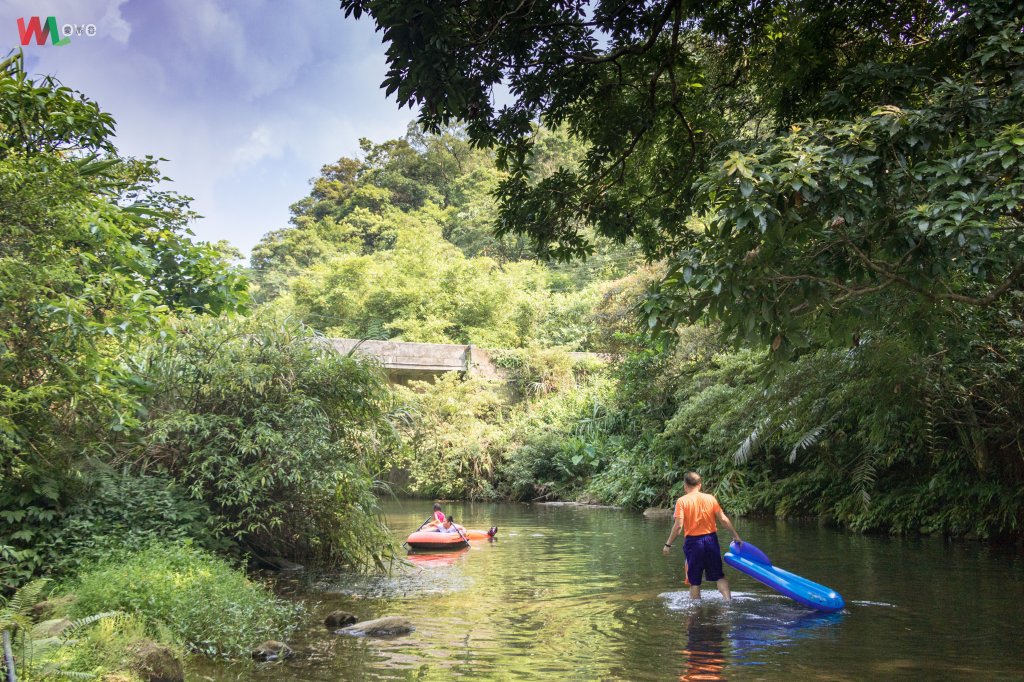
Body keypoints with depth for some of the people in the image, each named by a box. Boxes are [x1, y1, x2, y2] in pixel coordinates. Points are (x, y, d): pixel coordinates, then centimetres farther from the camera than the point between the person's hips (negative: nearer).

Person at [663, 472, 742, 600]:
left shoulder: (682, 501, -8)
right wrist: (735, 535, 11)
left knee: (694, 581, 9)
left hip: (693, 542, -3)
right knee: (719, 576, 15)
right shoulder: (710, 498, 1)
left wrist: (668, 544, -7)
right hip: (711, 539, 3)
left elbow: (678, 526, -15)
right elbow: (723, 519, 0)